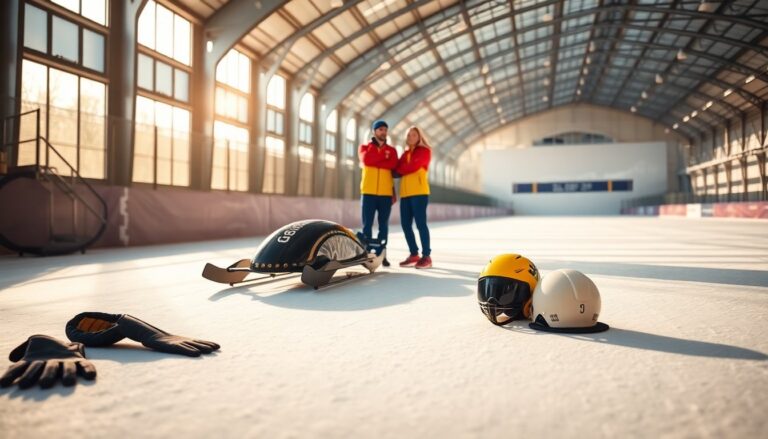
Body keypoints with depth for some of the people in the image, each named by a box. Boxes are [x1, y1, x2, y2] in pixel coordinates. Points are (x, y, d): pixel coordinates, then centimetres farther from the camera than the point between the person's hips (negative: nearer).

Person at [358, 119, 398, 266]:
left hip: (386, 193, 2)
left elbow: (393, 165, -6)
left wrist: (374, 161, -8)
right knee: (367, 224, -4)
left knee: (384, 226, 2)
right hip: (369, 192, -1)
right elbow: (366, 160, -11)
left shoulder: (391, 150, 14)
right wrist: (383, 155, -5)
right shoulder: (365, 147, 11)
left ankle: (381, 254, 7)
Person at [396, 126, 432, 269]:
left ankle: (426, 256, -6)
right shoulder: (405, 154, 23)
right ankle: (414, 254, 13)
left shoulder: (424, 151, 3)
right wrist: (397, 170, -9)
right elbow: (398, 169, 12)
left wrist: (399, 170, 2)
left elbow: (413, 166, -11)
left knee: (420, 223, -10)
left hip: (419, 192, -7)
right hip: (405, 193, 7)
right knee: (405, 224, 4)